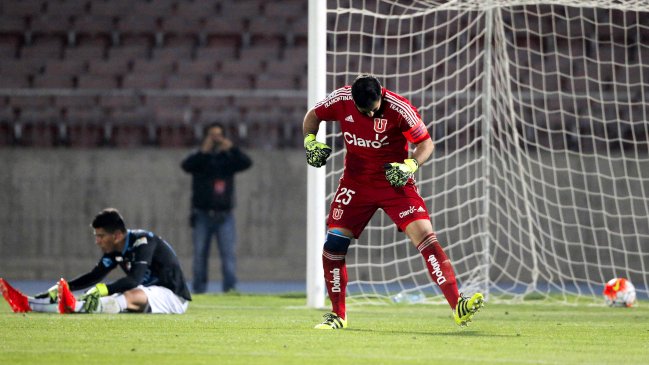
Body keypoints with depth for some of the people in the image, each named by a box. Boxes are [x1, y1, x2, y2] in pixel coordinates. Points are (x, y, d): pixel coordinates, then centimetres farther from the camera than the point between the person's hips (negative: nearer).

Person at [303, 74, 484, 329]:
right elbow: (313, 116, 9)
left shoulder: (399, 108, -20)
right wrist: (310, 141, -10)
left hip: (394, 182, -3)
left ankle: (458, 307, -23)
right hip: (356, 182, 3)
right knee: (333, 244, -4)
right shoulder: (341, 100, -11)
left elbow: (426, 143, -10)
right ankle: (337, 315, 14)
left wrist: (410, 165, -28)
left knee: (425, 236, -19)